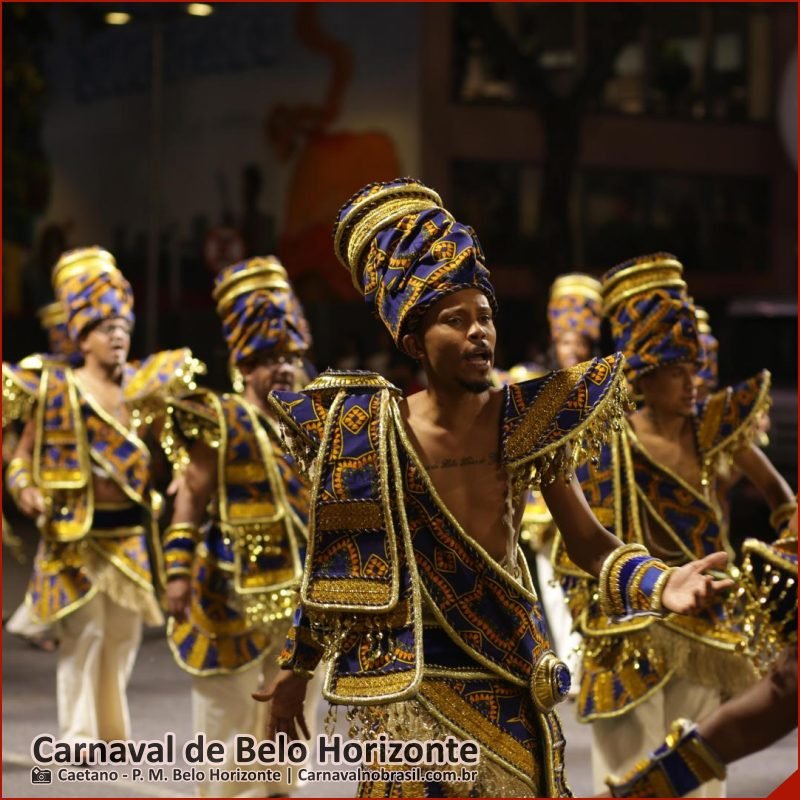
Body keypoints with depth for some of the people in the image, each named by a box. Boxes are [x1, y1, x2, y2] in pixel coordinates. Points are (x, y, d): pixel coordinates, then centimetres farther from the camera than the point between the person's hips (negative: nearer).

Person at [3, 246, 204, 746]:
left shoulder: (143, 388, 9)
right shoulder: (56, 389, -4)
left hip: (131, 531, 5)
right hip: (78, 532, -5)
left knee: (124, 634, 9)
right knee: (84, 633, -8)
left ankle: (113, 732, 21)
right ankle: (79, 736, -2)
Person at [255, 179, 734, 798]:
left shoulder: (528, 425, -3)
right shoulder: (372, 431, -7)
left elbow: (590, 543, -4)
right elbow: (334, 556, 3)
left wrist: (661, 584, -24)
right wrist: (296, 669, 7)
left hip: (512, 671, 2)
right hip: (407, 674, -2)